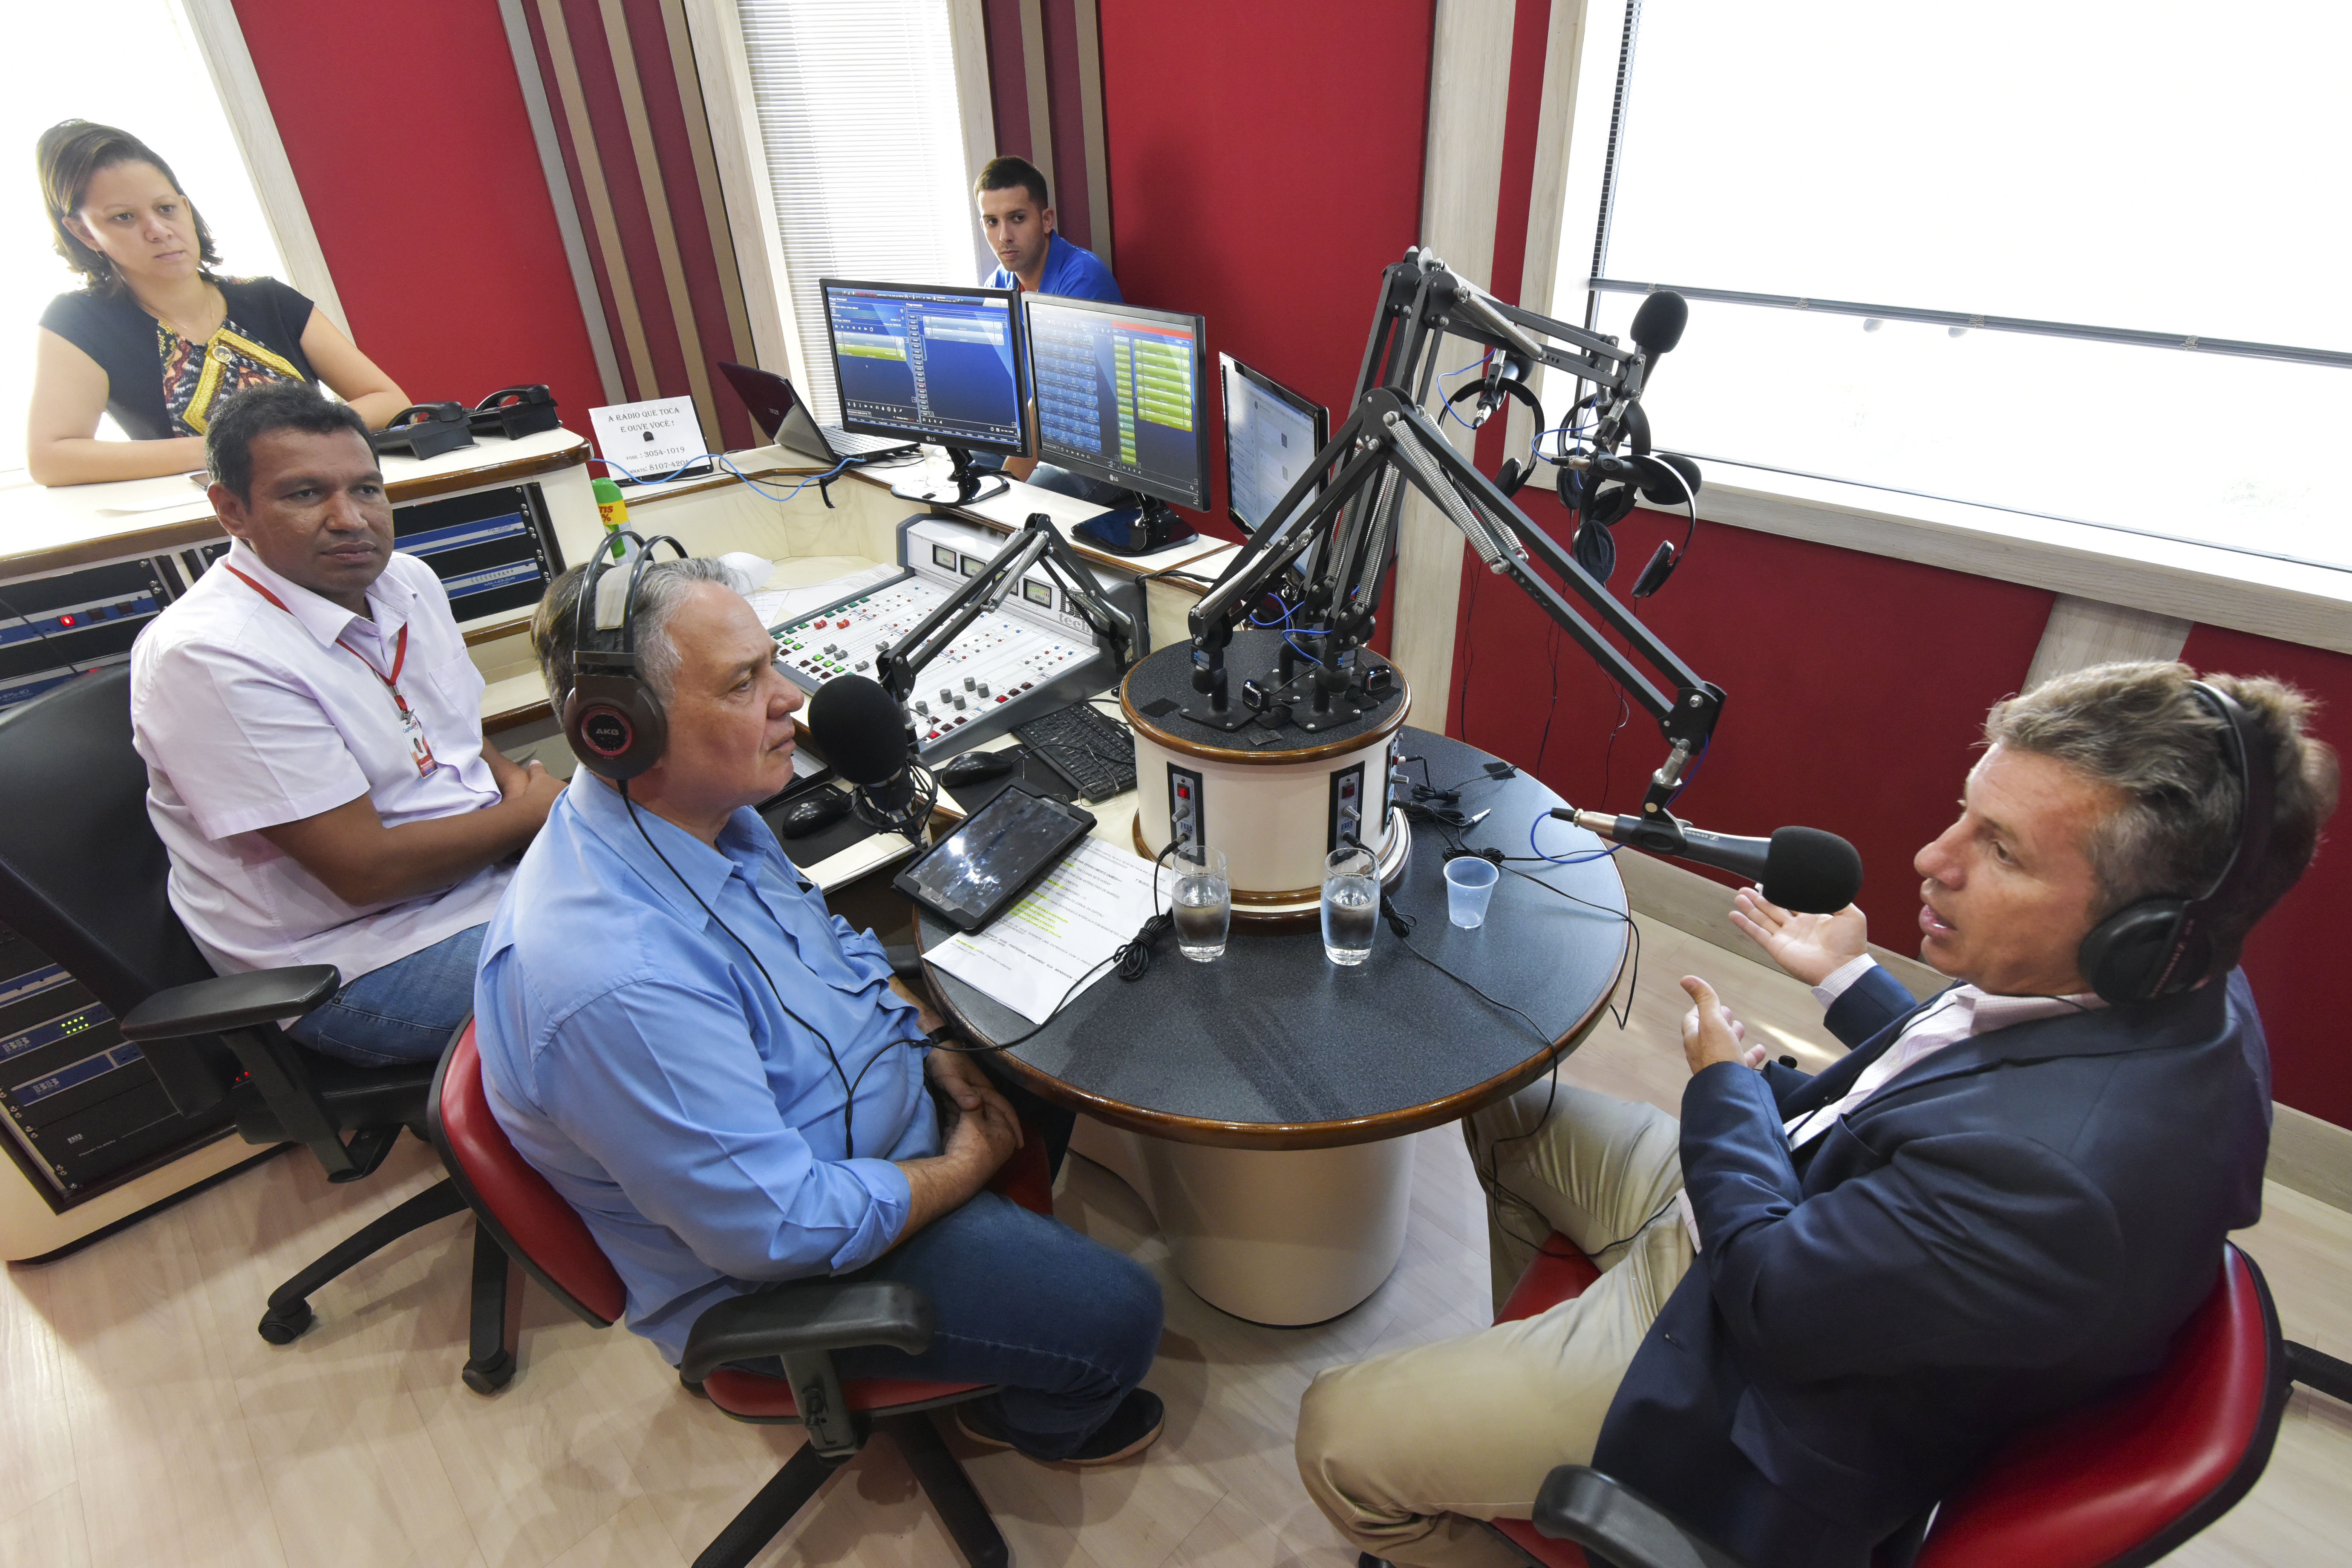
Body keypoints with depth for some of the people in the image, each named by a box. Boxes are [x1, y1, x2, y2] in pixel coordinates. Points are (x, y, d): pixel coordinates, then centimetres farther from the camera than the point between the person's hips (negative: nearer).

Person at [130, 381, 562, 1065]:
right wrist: (531, 811, -11)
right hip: (360, 965, -8)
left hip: (489, 866, 9)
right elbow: (367, 869, -22)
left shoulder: (407, 580, 5)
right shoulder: (210, 656, -20)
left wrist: (510, 777, -4)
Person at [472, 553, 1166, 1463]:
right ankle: (1032, 1420, 29)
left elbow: (834, 944, 10)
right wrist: (967, 1165, -16)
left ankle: (1013, 1249, 41)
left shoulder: (706, 809, -8)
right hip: (778, 1277, -8)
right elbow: (783, 1228, -32)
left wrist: (935, 1046, -5)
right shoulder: (613, 984, -38)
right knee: (1115, 1317, -7)